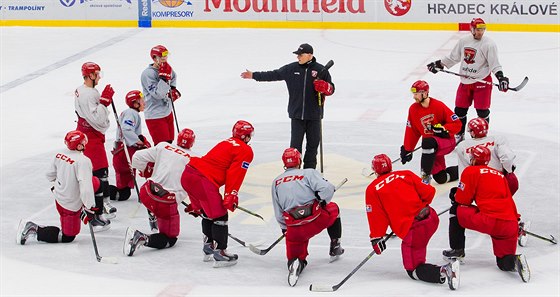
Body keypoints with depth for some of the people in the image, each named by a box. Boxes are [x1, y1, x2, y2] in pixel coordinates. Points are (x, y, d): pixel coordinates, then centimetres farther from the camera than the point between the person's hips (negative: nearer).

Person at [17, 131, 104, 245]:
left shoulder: (59, 154, -5)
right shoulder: (83, 161, -27)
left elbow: (50, 175, 10)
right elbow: (85, 187, -32)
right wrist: (89, 208, -25)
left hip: (59, 196, 8)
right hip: (70, 205, -8)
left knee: (95, 181, 19)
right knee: (68, 237, 7)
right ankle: (34, 230, -2)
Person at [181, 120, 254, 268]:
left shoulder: (225, 143, 28)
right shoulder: (245, 151, 3)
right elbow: (235, 174, -10)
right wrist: (231, 196, -13)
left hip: (188, 173, 9)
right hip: (203, 181, -9)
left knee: (207, 213, 23)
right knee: (219, 215, -1)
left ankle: (209, 248, 30)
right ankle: (219, 253, -1)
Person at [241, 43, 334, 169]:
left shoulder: (321, 70, -2)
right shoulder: (291, 69, 3)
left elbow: (331, 88, 4)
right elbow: (274, 75, 9)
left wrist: (326, 88, -20)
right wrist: (254, 75, 8)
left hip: (314, 114, -1)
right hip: (297, 113, 1)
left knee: (313, 142, 8)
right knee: (295, 143, -1)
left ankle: (309, 170, 20)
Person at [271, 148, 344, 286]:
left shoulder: (276, 182, 18)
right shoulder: (308, 173, 6)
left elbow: (278, 214, 18)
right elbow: (327, 188, -11)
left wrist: (285, 229, 29)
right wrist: (321, 202, 6)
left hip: (293, 229, 2)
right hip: (316, 220, -2)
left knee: (295, 255, 20)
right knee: (333, 208, 30)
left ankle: (295, 264, -17)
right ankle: (335, 247, 34)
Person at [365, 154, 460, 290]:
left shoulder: (372, 189, 4)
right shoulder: (406, 174, 12)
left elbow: (376, 216, -2)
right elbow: (429, 191, 8)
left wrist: (376, 238, 7)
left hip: (412, 229, -6)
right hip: (431, 217, 6)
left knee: (413, 270, 2)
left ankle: (444, 271, -24)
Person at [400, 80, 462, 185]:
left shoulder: (438, 106, -16)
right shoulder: (413, 109, 0)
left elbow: (456, 124, -12)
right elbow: (412, 132, 9)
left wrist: (443, 129, -26)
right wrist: (407, 149, 9)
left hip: (447, 141, -6)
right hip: (433, 148, 6)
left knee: (428, 143, -39)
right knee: (441, 179, 4)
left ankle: (425, 176, -30)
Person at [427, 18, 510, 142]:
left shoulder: (489, 44, -12)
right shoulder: (463, 41, 3)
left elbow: (494, 64, -16)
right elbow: (453, 57, 15)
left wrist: (500, 77, -29)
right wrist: (438, 64, 14)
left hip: (482, 81, -5)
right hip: (465, 81, 5)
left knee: (482, 110, -2)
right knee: (460, 109, 9)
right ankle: (459, 134, 26)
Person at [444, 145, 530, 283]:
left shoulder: (471, 171, 7)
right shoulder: (499, 174, 26)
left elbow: (463, 200, 7)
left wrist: (455, 195, 26)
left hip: (489, 221, -6)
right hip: (510, 225, 6)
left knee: (457, 210, 19)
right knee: (505, 263, 17)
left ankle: (457, 250, 19)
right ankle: (514, 261, -18)